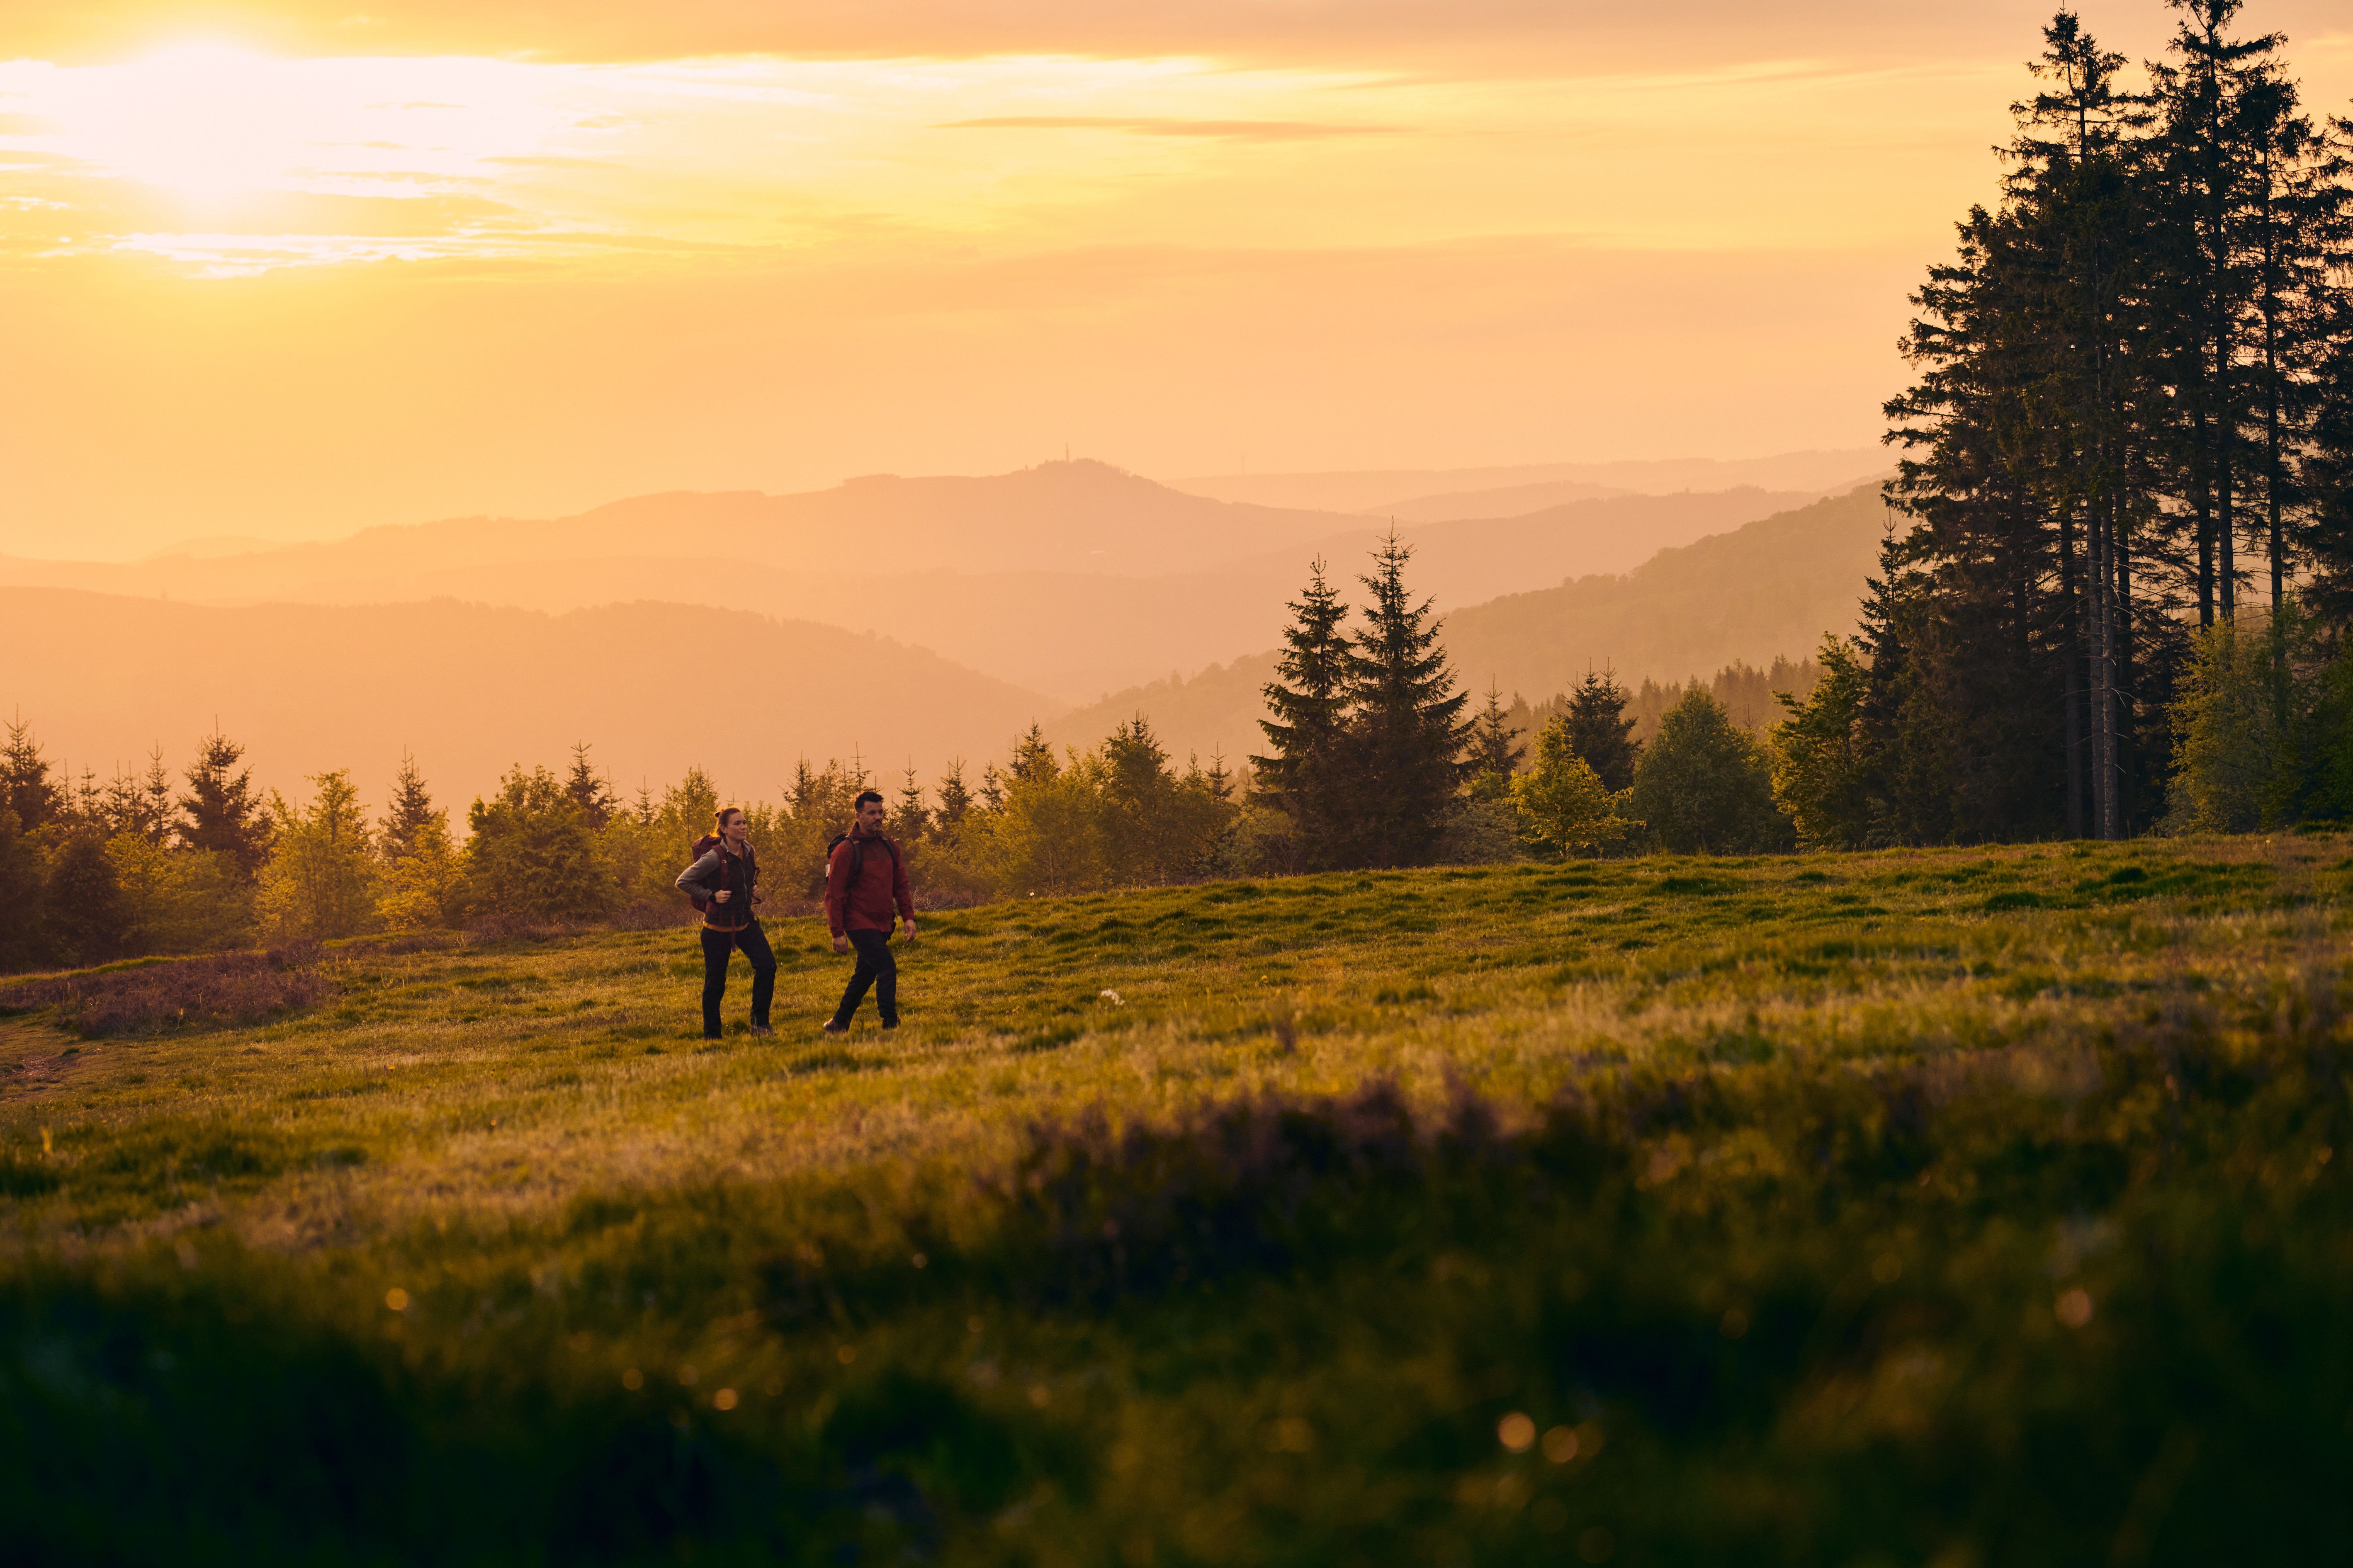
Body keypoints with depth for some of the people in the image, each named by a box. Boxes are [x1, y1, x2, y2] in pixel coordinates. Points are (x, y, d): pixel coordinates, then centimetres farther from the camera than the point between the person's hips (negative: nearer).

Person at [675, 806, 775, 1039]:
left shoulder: (748, 851, 1)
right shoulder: (715, 857, -20)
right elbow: (683, 882, -14)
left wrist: (754, 889, 5)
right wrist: (712, 896, -19)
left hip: (746, 922, 6)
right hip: (719, 927, -6)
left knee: (767, 965, -12)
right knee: (715, 983, 3)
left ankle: (760, 1022, 0)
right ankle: (711, 1035, 17)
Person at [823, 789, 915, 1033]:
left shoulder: (889, 848, 10)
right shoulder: (846, 850, -11)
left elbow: (900, 885, 16)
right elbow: (834, 894, -11)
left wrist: (908, 917, 5)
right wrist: (838, 933, -14)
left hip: (881, 926, 7)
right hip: (859, 924, -7)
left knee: (865, 975, 13)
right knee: (887, 969, -16)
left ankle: (838, 1023, 24)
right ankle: (891, 1024, -13)